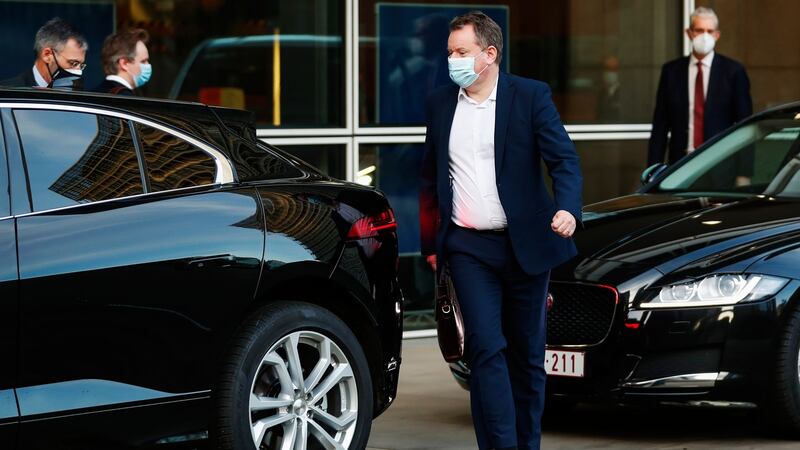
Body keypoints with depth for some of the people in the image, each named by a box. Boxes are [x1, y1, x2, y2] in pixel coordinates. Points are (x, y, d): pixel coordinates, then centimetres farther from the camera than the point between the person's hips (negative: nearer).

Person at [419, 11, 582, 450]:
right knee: (487, 350, -11)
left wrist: (567, 207, -29)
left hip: (524, 245, -1)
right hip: (469, 248, 1)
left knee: (527, 356, 7)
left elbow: (564, 159, -10)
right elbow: (430, 178, 16)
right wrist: (430, 244, 13)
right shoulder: (440, 103, 7)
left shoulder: (531, 96, -3)